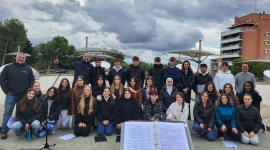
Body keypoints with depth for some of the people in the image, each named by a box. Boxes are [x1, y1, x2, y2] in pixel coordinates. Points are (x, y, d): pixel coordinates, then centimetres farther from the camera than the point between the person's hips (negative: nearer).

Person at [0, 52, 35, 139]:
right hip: (11, 95, -1)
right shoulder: (8, 67, 2)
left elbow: (32, 81, 11)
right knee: (7, 113, 1)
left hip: (24, 96, 2)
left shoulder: (28, 69, 7)